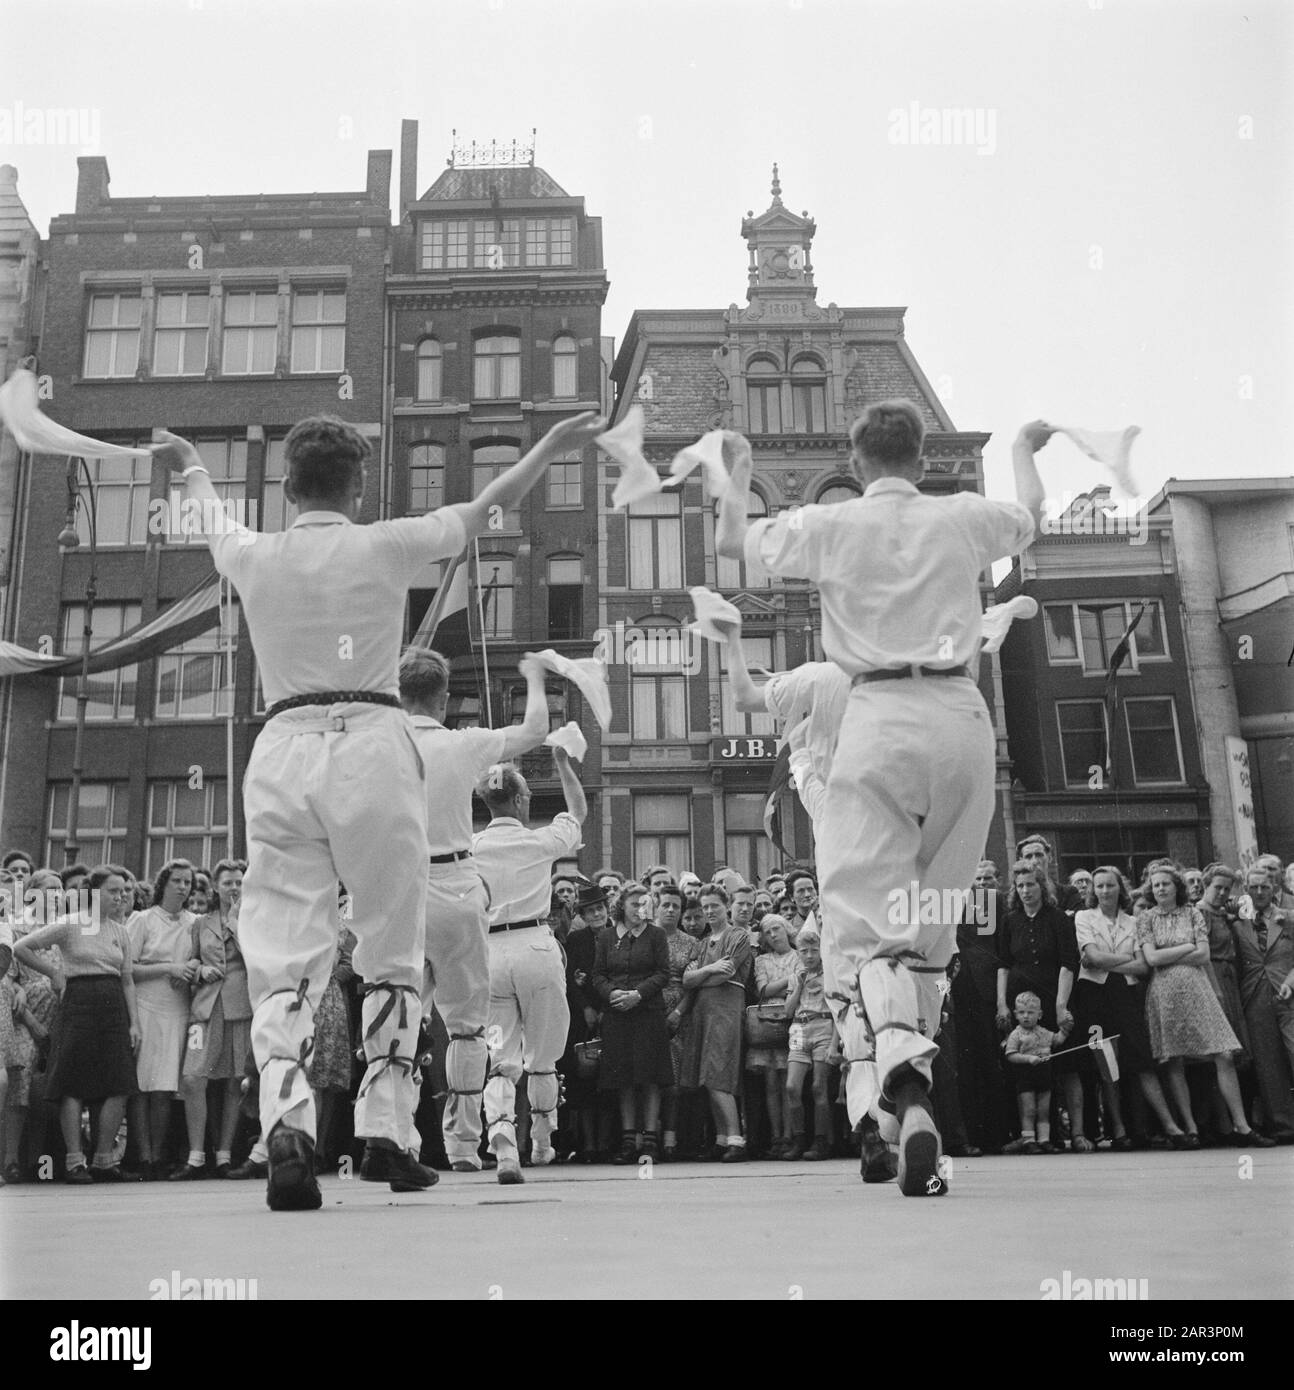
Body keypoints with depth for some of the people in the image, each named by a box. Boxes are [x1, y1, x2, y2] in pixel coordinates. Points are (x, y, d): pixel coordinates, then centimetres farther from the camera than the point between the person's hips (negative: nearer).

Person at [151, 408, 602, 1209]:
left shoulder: (254, 557, 11)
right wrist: (553, 445, 32)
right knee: (393, 955, 10)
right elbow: (492, 505, 16)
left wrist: (190, 464, 58)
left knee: (283, 957, 0)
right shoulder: (385, 546, 3)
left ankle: (287, 1123, -20)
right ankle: (385, 1133, 11)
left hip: (282, 749, 2)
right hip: (371, 748, -2)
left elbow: (215, 519, 36)